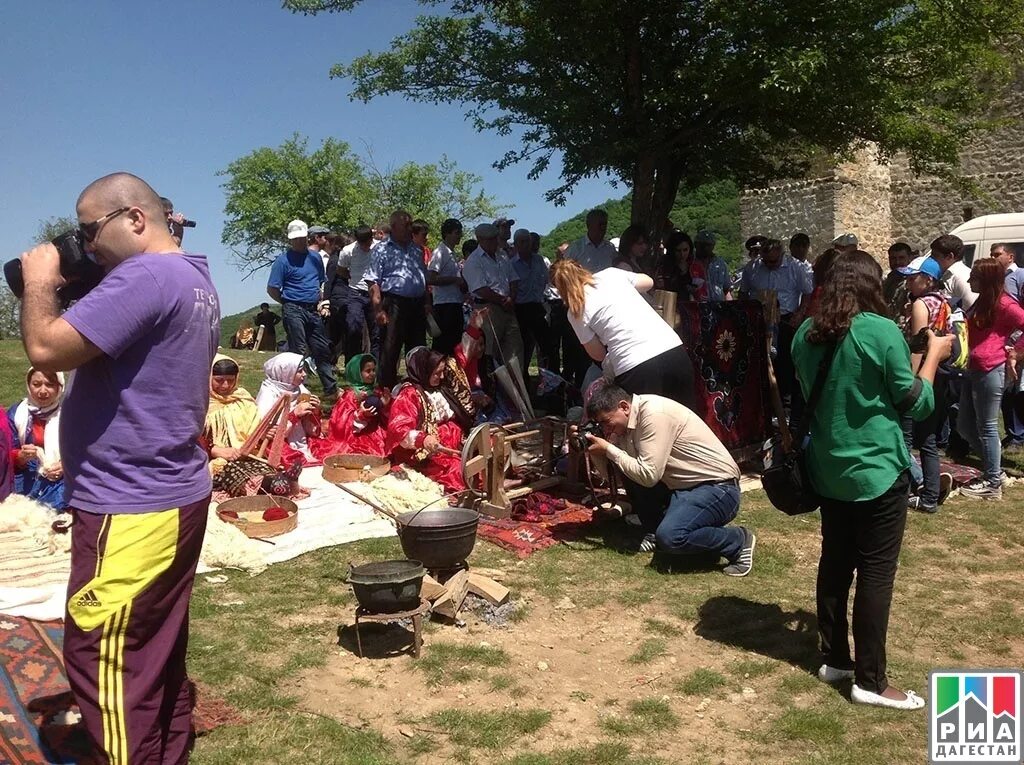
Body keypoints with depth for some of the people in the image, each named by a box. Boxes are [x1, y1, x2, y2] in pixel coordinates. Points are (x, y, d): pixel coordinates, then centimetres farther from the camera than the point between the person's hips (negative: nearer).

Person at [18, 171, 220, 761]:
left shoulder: (147, 276, -20)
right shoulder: (195, 279, 13)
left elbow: (47, 349, -22)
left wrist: (39, 281, -5)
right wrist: (72, 291, 10)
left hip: (130, 508, -10)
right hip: (176, 494, 10)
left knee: (103, 659, 2)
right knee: (158, 649, 18)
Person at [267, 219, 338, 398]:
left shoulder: (316, 257, 12)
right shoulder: (283, 260, -5)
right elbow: (272, 289, -6)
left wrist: (320, 301, 12)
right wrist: (289, 303, -1)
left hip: (313, 310, 6)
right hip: (294, 310, -5)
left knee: (323, 350, 9)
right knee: (298, 352, -2)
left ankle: (331, 388, 17)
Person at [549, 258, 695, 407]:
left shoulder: (576, 312, 5)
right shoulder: (611, 273, 13)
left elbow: (598, 355, 14)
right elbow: (648, 281, 30)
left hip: (635, 368, -4)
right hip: (675, 350, 4)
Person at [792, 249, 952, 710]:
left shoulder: (806, 334, 1)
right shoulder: (882, 331, -16)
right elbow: (916, 404, -7)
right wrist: (934, 355, 7)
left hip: (828, 470, 6)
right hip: (877, 471, -6)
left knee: (835, 562, 15)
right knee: (876, 572, 3)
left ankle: (834, 659, 26)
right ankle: (870, 681, 11)